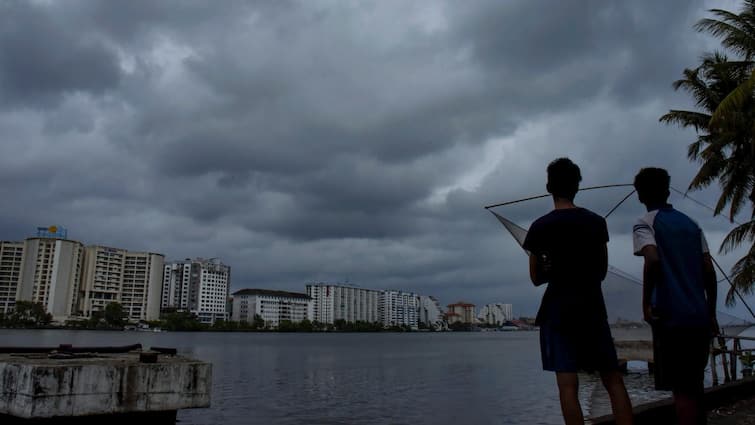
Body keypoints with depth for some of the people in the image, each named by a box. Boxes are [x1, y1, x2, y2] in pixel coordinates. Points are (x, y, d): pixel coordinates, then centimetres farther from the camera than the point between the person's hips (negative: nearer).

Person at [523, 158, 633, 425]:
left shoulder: (540, 227, -5)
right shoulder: (597, 222, 5)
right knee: (613, 380, 10)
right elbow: (602, 271, 13)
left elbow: (536, 278, 2)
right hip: (592, 307, 3)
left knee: (568, 385, -3)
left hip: (559, 310, -3)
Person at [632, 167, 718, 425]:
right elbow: (709, 271, 11)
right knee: (695, 386, 18)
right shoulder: (691, 224, 15)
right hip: (699, 317, 6)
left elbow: (653, 259, -21)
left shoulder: (645, 224, -2)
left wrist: (646, 303, -13)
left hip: (670, 317, -6)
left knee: (682, 390, -1)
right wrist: (711, 314, 17)